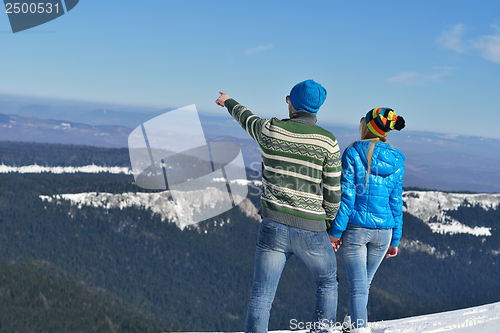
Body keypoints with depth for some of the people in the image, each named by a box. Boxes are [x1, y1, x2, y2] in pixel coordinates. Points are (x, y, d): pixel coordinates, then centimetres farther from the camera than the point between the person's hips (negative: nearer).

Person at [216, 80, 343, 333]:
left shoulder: (270, 130, -1)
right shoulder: (328, 142, -6)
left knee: (261, 294, 6)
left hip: (273, 227, 1)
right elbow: (333, 193, -4)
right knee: (327, 284, 22)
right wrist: (332, 230, 11)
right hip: (310, 230, -1)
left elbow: (246, 118, 22)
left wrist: (229, 102, 44)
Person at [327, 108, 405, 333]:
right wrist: (395, 240, 11)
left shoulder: (353, 153, -10)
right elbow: (396, 203, 4)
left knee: (358, 287, -2)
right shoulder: (395, 160, 2)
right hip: (382, 231, 4)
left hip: (355, 228, -4)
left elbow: (346, 196, -13)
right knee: (364, 283, 22)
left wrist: (335, 232, -7)